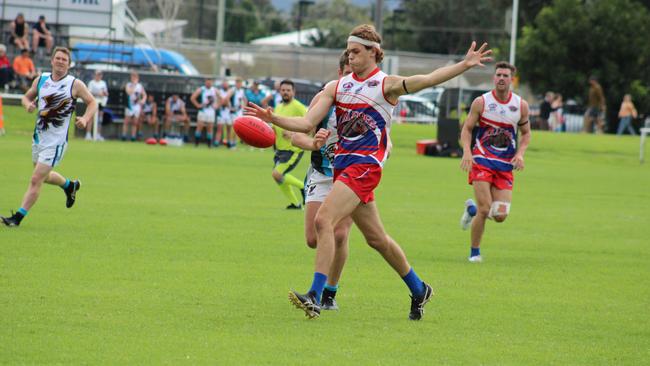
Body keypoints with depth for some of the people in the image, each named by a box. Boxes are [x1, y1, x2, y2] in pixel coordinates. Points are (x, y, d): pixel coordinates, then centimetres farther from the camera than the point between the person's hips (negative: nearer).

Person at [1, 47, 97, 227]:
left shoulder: (75, 84, -8)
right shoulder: (41, 80, 4)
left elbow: (92, 102, 1)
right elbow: (27, 96, 15)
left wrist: (85, 119, -17)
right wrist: (28, 104, -9)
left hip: (56, 142, -6)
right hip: (39, 137, 6)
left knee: (36, 180, -10)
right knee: (43, 176, 24)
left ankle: (18, 217, -6)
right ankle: (70, 185, 52)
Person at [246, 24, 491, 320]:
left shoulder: (386, 84, -3)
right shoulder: (336, 87, 12)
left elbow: (428, 79, -16)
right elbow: (307, 123, 7)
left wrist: (464, 65, -29)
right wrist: (273, 119, -7)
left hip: (365, 165, -7)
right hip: (342, 164, 7)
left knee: (323, 220, -21)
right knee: (376, 238, 14)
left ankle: (315, 297, -24)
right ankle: (418, 290, 31)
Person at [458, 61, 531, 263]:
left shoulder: (521, 105, 3)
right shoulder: (481, 102, -4)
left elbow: (526, 133, 14)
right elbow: (467, 128, 1)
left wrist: (520, 153, -4)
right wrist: (467, 152, -15)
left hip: (505, 166, 3)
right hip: (482, 161, -3)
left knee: (500, 216, -4)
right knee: (485, 210, -13)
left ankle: (472, 209, 29)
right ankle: (474, 252, 6)